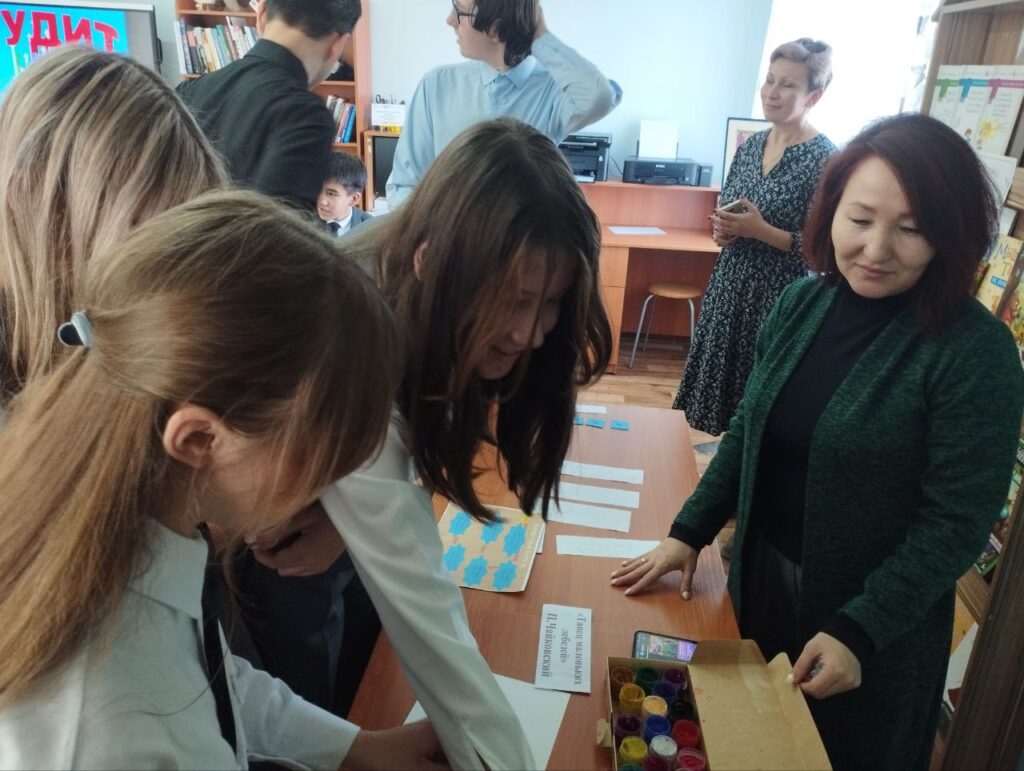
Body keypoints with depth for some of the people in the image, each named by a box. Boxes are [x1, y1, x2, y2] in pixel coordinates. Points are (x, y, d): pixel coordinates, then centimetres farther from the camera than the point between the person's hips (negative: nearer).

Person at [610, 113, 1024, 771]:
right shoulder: (804, 304, -5)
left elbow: (958, 521, -18)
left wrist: (860, 631, -20)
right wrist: (689, 534, 0)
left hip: (872, 612, -4)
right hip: (764, 571, 5)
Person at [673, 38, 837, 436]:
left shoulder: (824, 159, -13)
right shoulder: (751, 145, 7)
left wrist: (761, 231, -21)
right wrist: (722, 228, -3)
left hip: (779, 296, -7)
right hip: (730, 284, 7)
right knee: (718, 373, 13)